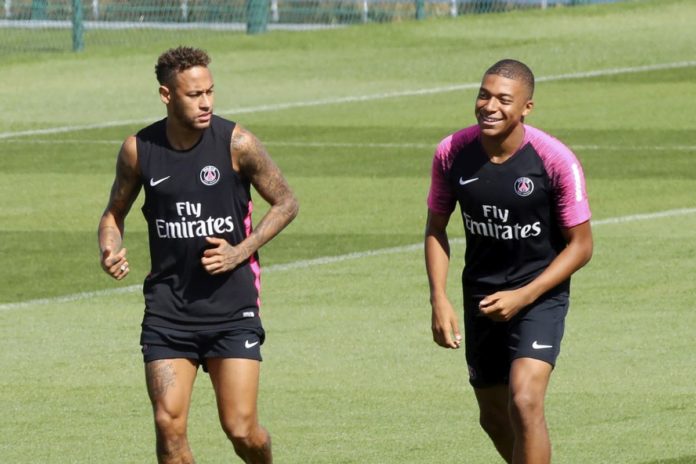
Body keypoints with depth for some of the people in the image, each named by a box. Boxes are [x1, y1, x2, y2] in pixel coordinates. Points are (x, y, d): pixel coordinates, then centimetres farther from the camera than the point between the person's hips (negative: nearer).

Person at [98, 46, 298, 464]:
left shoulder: (236, 142, -8)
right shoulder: (138, 150, -2)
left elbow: (286, 203, 3)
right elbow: (115, 212, 14)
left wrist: (240, 252, -10)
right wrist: (111, 251, -8)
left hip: (232, 307, -2)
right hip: (167, 309, 2)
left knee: (241, 429, -5)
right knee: (169, 425, -9)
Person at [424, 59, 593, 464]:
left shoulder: (556, 161, -19)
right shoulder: (452, 153, -9)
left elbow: (581, 245, -11)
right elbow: (436, 228, 6)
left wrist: (523, 297, -19)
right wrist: (439, 299, -6)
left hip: (539, 295, -5)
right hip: (482, 296, 5)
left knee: (525, 403, -23)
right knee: (494, 418, 15)